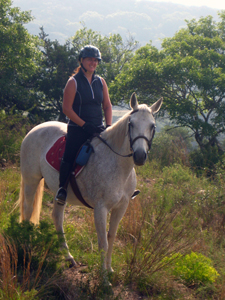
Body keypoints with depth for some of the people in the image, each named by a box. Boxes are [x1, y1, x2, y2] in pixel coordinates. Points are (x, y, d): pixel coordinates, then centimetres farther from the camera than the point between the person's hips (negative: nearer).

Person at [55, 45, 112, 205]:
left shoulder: (101, 82, 12)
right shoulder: (73, 82, -4)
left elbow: (107, 106, 14)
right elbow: (67, 108, -9)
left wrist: (108, 126, -2)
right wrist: (84, 125, -16)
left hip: (98, 129, 5)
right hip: (77, 129, -5)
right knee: (70, 156, -19)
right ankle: (62, 188, -8)